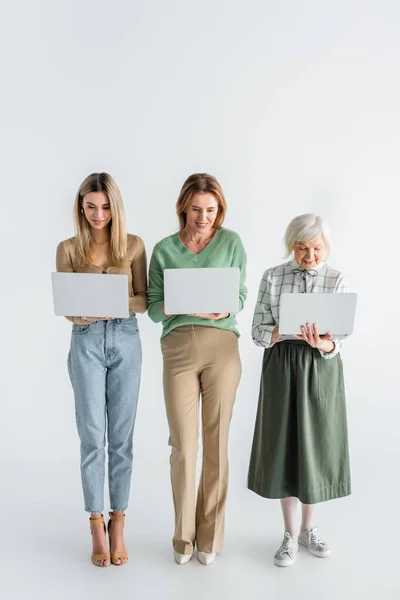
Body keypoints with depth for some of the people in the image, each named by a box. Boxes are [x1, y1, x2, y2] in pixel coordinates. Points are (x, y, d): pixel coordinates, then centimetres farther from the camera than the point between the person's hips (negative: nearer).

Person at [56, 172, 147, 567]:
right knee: (92, 436, 0)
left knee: (121, 438, 6)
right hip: (86, 342, 0)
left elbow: (143, 299, 2)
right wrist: (80, 314, -20)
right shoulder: (68, 249, 2)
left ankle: (118, 524, 19)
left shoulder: (133, 245, 2)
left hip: (126, 340, 1)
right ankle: (97, 527, 14)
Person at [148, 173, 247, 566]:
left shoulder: (231, 243, 6)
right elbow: (153, 308, 6)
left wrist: (224, 309, -15)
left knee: (216, 441, 5)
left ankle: (210, 534, 22)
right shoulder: (164, 249, 7)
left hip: (221, 345, 0)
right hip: (178, 348, 0)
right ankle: (183, 535, 21)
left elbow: (241, 295, 6)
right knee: (183, 444, 1)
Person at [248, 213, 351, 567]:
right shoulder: (272, 278, -1)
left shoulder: (337, 281, -3)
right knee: (285, 447, 7)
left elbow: (337, 342, -7)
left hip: (321, 369, 0)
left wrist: (321, 343, -30)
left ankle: (308, 528, 31)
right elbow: (259, 332, -4)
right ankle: (290, 534, 24)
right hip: (281, 368, 0)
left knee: (317, 446, 9)